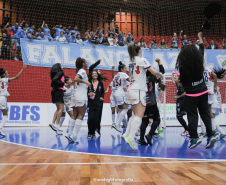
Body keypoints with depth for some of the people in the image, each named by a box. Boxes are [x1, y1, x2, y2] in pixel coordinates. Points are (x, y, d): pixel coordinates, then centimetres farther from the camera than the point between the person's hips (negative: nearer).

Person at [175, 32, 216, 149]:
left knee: (192, 115, 5)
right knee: (205, 113, 11)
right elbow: (202, 49, 17)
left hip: (191, 94, -5)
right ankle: (210, 136, 9)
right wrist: (200, 38, 30)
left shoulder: (183, 67, -18)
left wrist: (177, 80, 14)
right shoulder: (199, 60, -3)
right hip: (203, 91, 5)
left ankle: (194, 137, 3)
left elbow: (182, 81, -8)